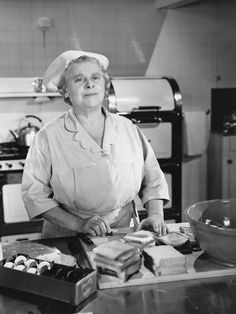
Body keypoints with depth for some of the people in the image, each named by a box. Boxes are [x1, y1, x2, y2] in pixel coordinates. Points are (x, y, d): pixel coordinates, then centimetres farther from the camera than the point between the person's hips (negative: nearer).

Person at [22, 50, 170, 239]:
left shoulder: (129, 129, 6)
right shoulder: (49, 137, -4)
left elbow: (153, 180, 15)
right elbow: (34, 194, -4)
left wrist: (156, 215, 1)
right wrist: (79, 224, -12)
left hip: (124, 236, 2)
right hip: (68, 239, -2)